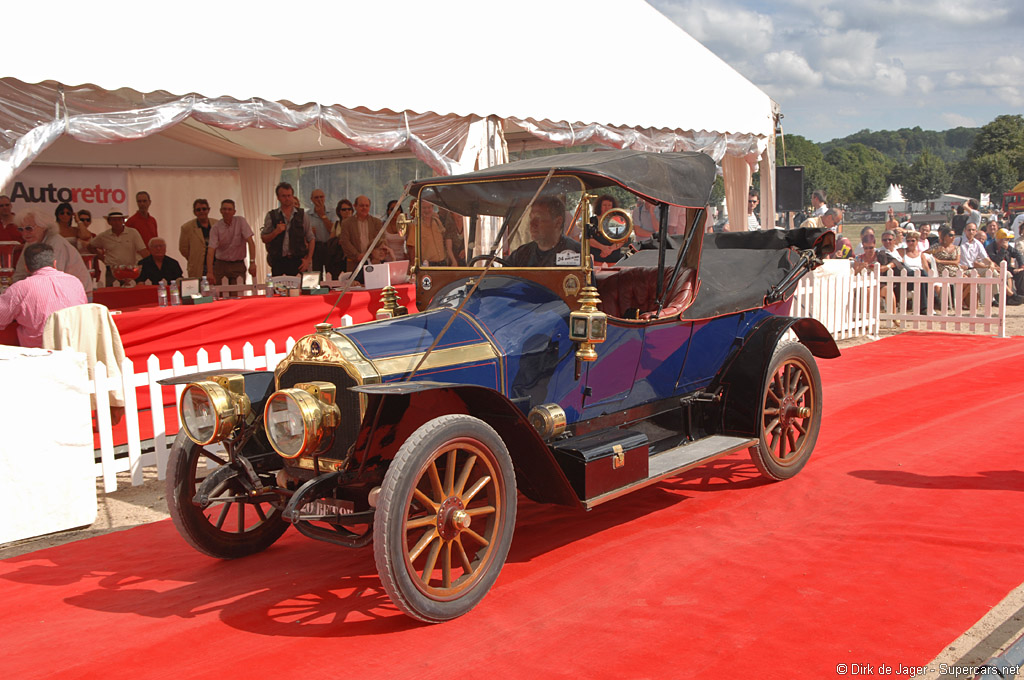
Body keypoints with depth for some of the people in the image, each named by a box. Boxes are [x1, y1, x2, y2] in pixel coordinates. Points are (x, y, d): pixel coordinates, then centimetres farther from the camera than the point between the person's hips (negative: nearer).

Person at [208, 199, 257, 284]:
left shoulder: (240, 221, -5)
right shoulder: (216, 228, -4)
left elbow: (250, 242, -10)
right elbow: (211, 250, -13)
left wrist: (252, 262, -21)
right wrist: (209, 273, -25)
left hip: (238, 265, 0)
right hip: (220, 265, 1)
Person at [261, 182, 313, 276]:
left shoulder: (302, 215, 8)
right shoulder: (271, 216, 7)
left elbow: (311, 239, 8)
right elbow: (264, 239, 8)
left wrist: (308, 260, -1)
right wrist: (276, 232, -10)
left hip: (298, 261, 0)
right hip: (278, 262, 0)